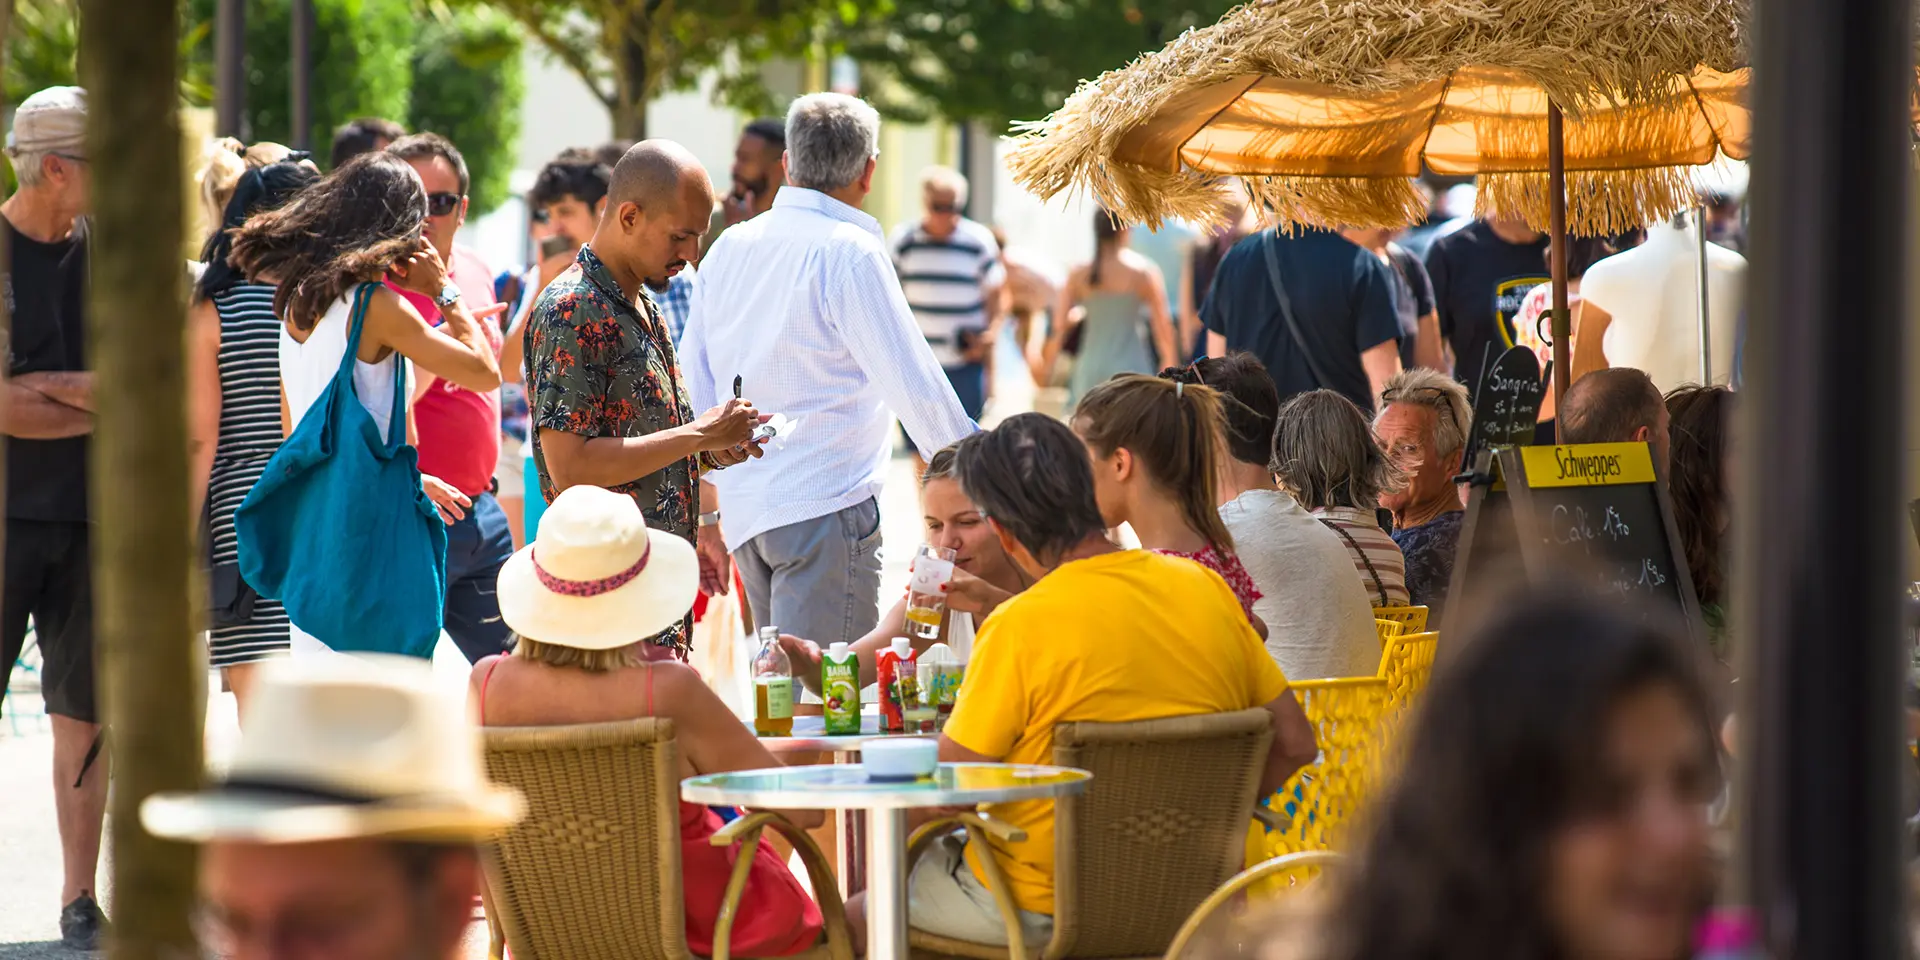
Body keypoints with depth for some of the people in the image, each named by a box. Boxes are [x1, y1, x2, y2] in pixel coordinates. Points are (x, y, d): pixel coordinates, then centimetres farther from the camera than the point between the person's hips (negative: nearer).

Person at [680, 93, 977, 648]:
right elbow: (914, 385, -13)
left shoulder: (728, 248, 10)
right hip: (825, 507, -7)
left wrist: (703, 519, 21)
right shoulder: (850, 252, -11)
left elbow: (695, 393, 14)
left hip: (745, 510, 7)